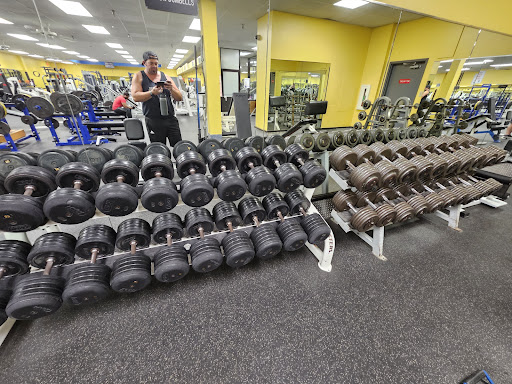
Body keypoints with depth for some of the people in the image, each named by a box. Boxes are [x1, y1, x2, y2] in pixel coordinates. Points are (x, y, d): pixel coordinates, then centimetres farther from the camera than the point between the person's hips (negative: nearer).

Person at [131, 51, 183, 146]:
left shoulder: (165, 76, 13)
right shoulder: (139, 76, 7)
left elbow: (179, 98, 9)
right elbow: (135, 97, -6)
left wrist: (171, 89, -12)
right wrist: (152, 93, -21)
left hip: (171, 119, 2)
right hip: (153, 121, -2)